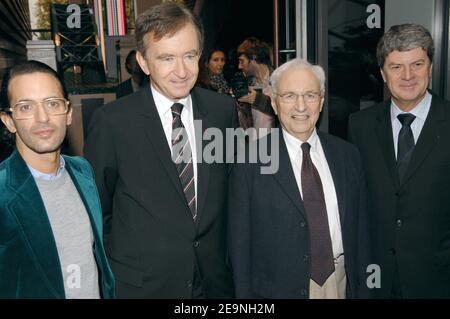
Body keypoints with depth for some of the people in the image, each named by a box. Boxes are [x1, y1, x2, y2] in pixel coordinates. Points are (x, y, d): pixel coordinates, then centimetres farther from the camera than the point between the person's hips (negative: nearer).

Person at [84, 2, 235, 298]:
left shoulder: (223, 109, -4)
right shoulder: (113, 121, -14)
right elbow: (97, 207, -3)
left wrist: (230, 257, 7)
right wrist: (109, 270, 0)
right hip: (141, 283, -2)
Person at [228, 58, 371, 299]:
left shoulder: (347, 155, 0)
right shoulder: (251, 161, -12)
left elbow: (360, 229, 4)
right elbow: (240, 241, -9)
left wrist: (362, 290, 4)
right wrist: (244, 294, -9)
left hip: (342, 283, 4)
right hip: (280, 288, -3)